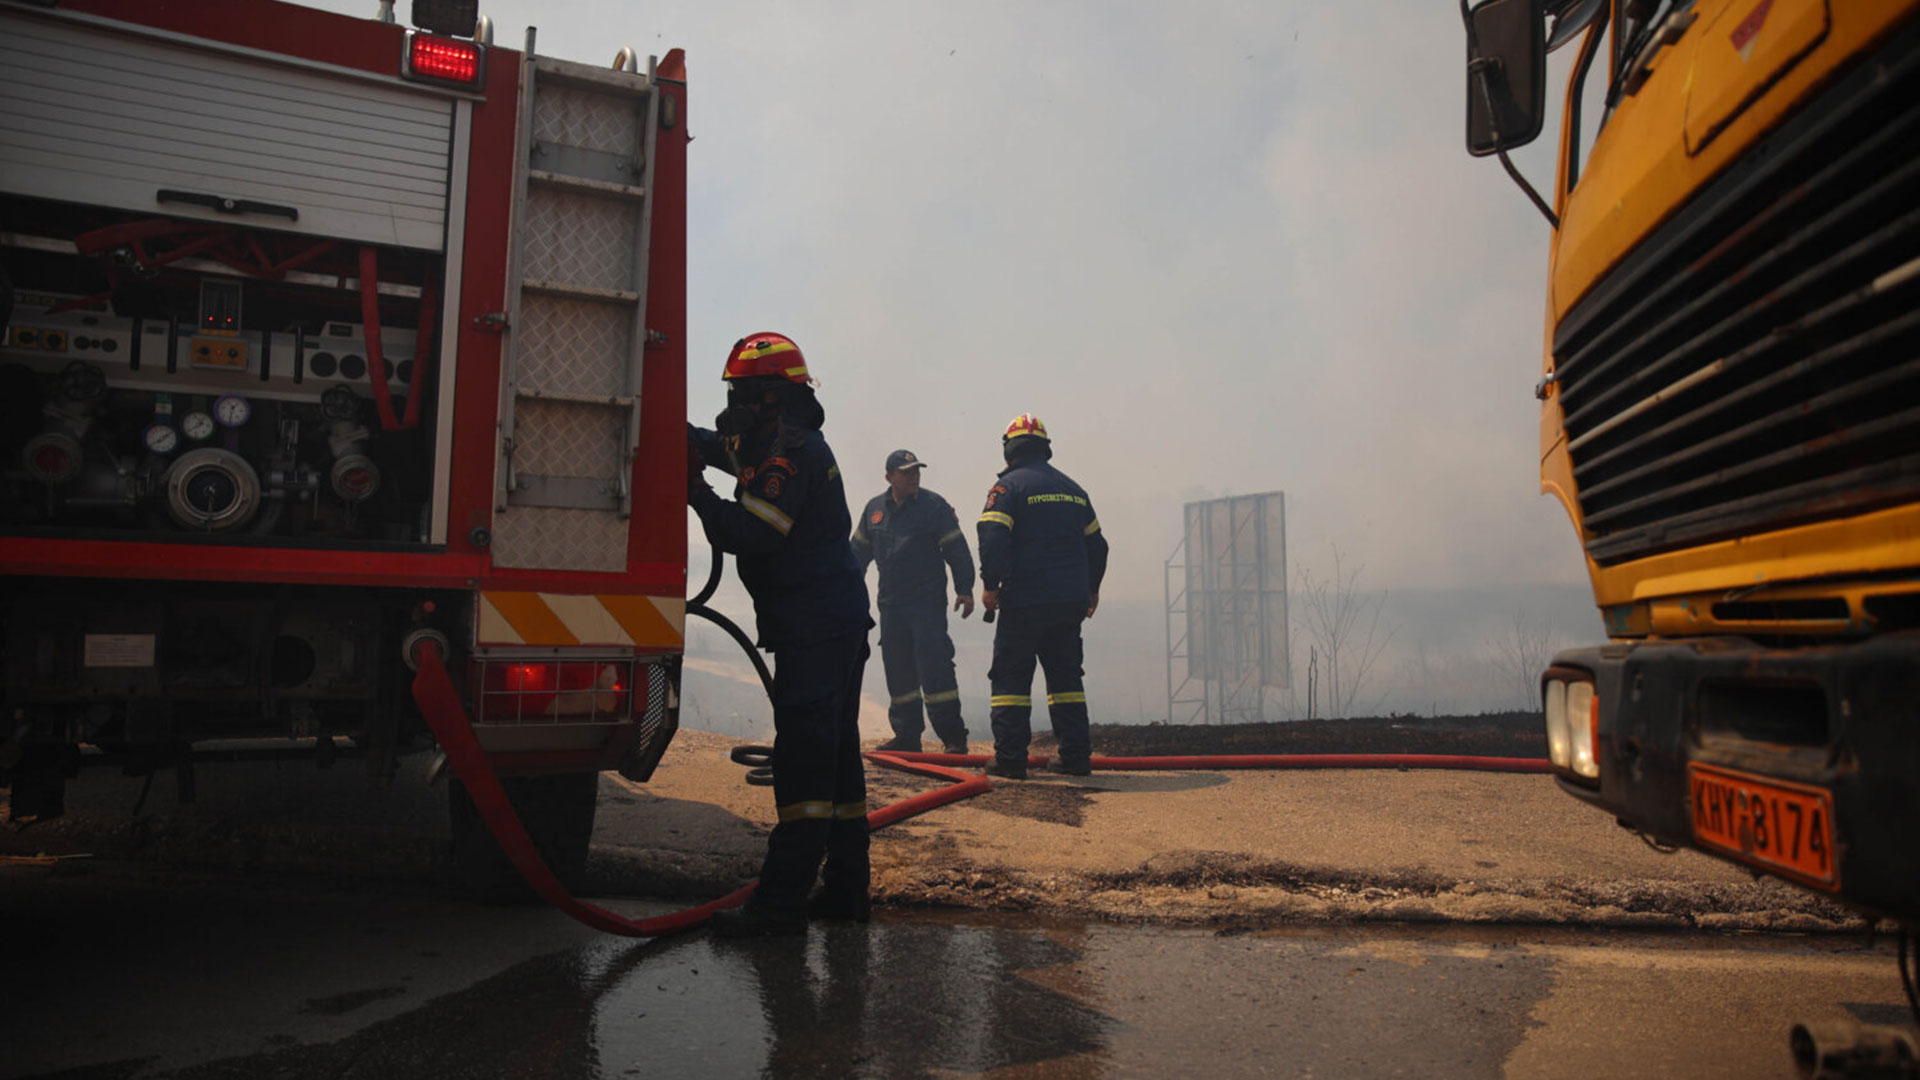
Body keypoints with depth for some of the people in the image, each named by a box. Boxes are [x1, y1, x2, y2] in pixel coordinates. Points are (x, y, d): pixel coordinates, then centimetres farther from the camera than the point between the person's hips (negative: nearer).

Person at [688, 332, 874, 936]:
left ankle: (783, 901, -6)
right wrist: (689, 439, 13)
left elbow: (750, 534, -22)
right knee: (835, 755, 13)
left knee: (804, 757, -9)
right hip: (839, 621, 11)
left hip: (815, 630, -11)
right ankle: (846, 890, 22)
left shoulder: (789, 451, -15)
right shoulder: (797, 443, 18)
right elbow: (722, 446, 31)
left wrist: (697, 493, -11)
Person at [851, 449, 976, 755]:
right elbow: (860, 550, 22)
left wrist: (964, 589, -7)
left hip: (928, 603, -5)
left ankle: (953, 737, -4)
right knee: (898, 670, 8)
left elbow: (956, 549, -2)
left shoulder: (933, 505, -2)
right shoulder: (874, 508, 11)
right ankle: (906, 735, 17)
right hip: (890, 604, 5)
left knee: (933, 666, -10)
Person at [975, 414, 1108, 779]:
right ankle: (1075, 756, 13)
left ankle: (1010, 758, -1)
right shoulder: (1072, 488, 15)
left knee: (1011, 676, 2)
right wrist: (1091, 588, 30)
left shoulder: (1009, 485, -5)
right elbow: (1096, 543, 20)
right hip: (1071, 600, 6)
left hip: (1025, 600, -5)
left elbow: (992, 538, -18)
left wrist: (990, 584, -9)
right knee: (1065, 675, 14)